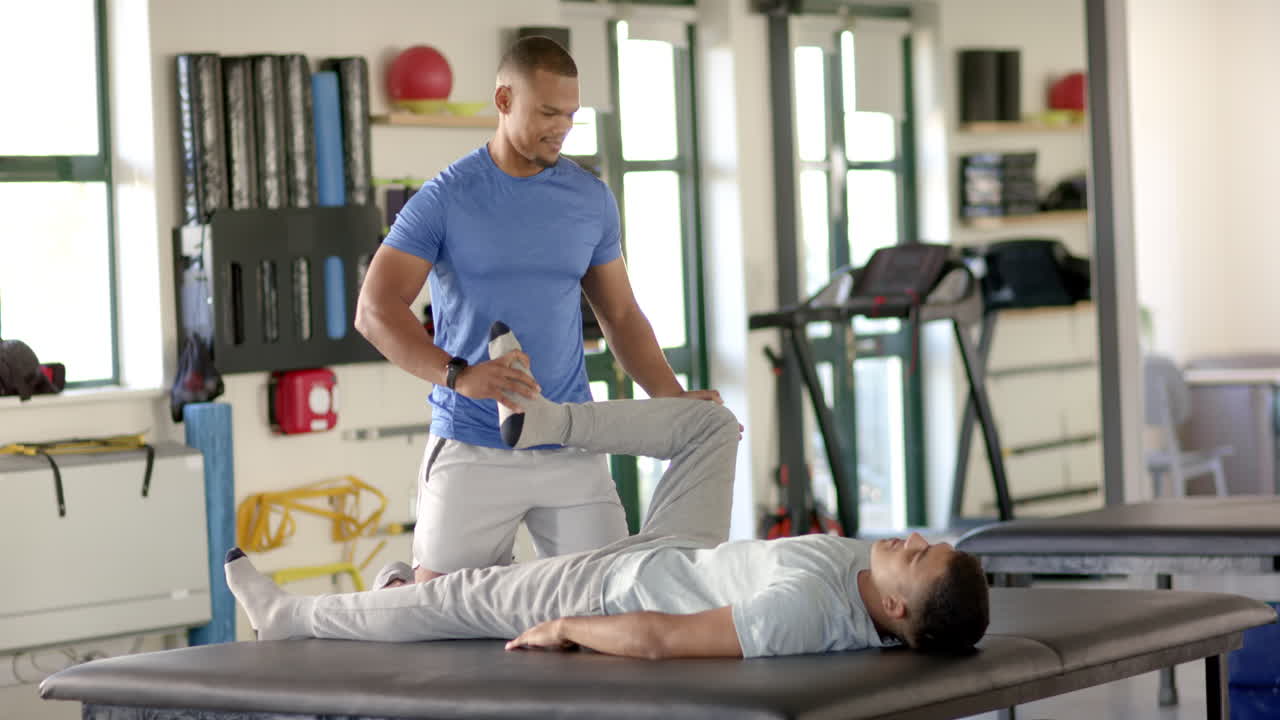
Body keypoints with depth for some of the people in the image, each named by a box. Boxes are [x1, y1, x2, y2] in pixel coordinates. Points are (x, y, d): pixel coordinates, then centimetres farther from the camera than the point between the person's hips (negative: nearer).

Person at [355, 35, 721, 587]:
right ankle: (395, 587, 34)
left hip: (573, 448, 3)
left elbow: (620, 315, 15)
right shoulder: (443, 200, -5)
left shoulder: (592, 201, 7)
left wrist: (673, 399, 0)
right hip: (472, 451, -3)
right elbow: (375, 311, -13)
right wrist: (459, 374, -29)